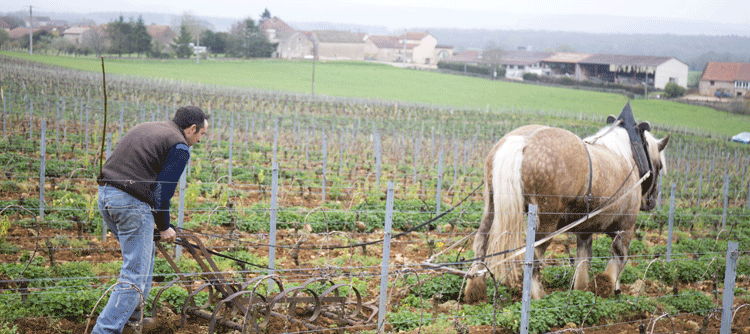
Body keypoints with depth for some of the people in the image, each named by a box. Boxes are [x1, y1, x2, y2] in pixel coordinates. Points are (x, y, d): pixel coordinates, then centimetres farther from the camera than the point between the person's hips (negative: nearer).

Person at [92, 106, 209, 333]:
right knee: (136, 273, -3)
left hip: (105, 195, 9)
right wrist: (164, 227, 5)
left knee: (144, 252, 26)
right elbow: (162, 191, -10)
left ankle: (131, 315, 33)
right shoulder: (179, 147, -5)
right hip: (131, 203, -9)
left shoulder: (145, 128, 22)